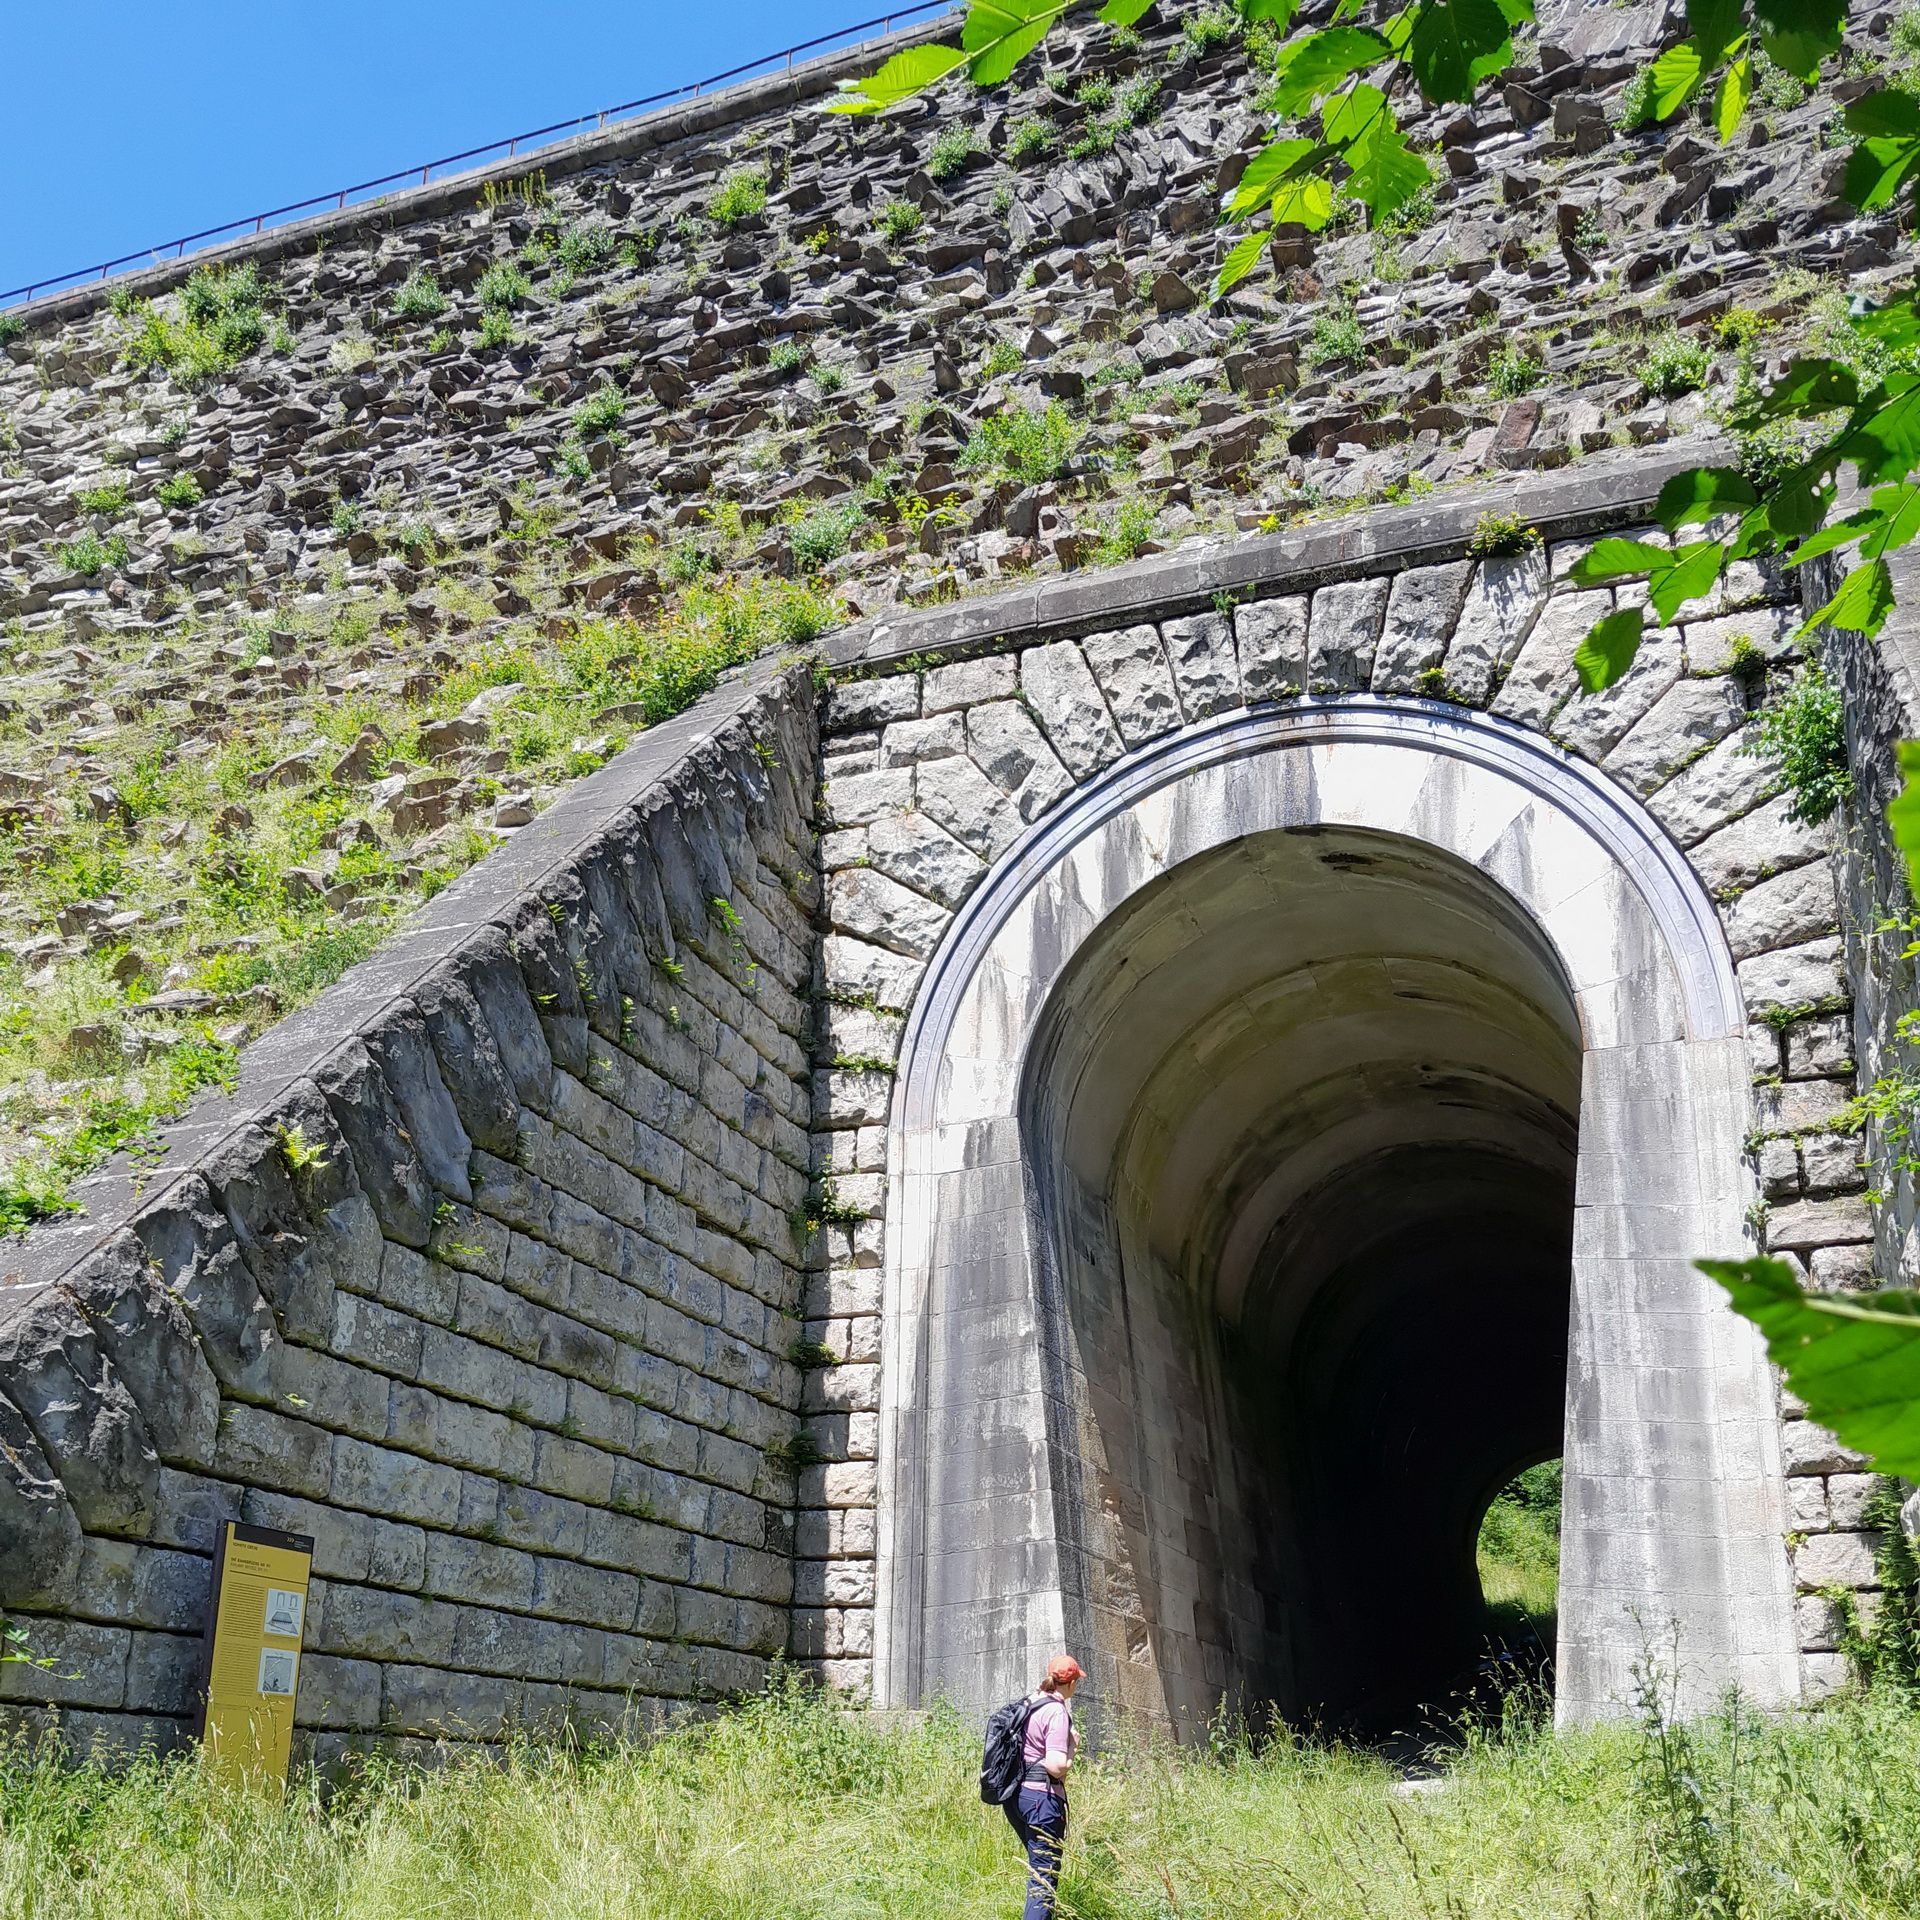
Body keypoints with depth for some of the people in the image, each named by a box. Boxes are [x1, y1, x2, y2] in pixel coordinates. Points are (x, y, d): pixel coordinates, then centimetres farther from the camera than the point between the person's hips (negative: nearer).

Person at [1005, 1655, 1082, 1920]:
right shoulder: (1057, 1712, -14)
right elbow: (1056, 1765, -23)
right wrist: (1071, 1752, -3)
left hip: (1015, 1795, 8)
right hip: (1042, 1796, -8)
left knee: (1038, 1866, 24)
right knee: (1045, 1875, -2)